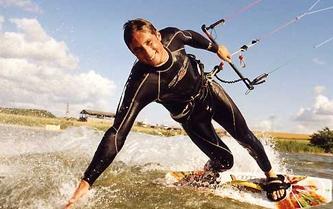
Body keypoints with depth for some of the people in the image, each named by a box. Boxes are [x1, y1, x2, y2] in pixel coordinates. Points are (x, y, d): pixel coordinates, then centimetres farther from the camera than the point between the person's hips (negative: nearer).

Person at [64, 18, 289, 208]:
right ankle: (209, 172, 29)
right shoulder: (141, 84, -38)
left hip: (210, 90, 4)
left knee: (244, 136, -1)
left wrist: (216, 48, 15)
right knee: (224, 160, -9)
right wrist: (87, 180, -45)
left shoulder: (172, 36, -25)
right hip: (191, 116, -3)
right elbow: (117, 133, -41)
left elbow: (191, 36, 1)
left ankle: (271, 176, 27)